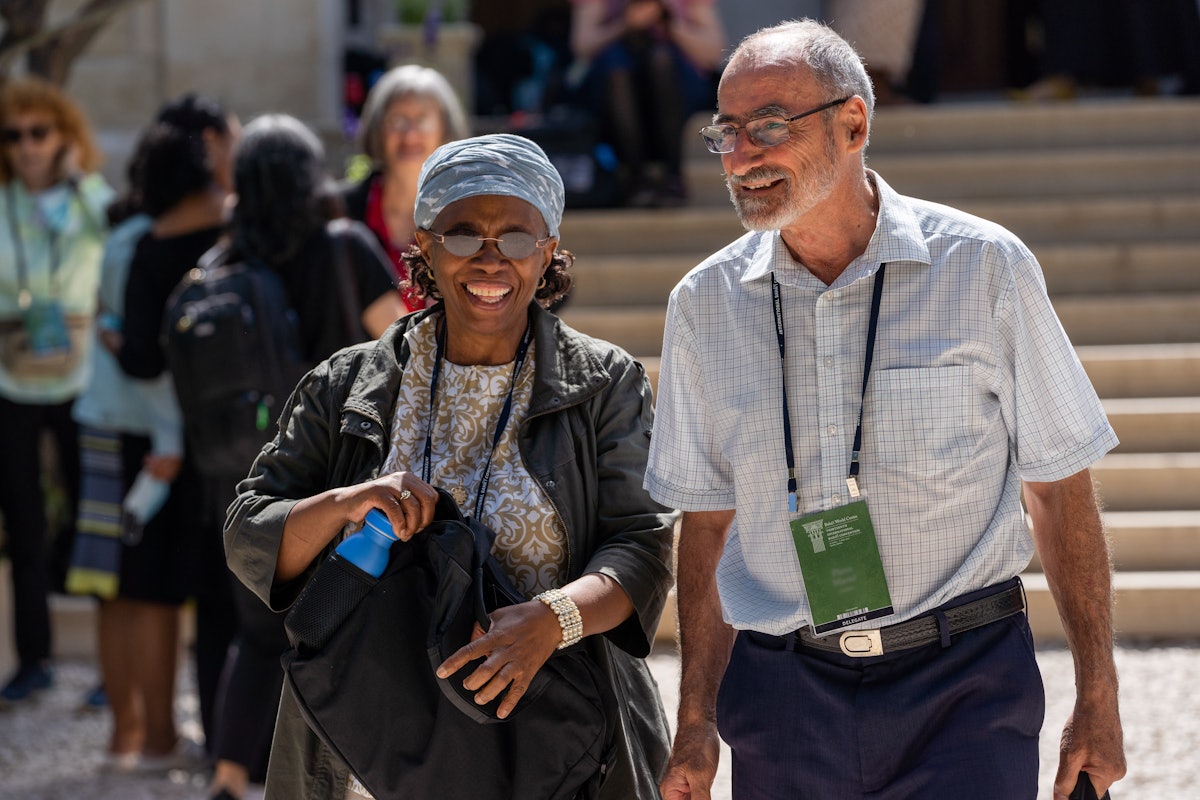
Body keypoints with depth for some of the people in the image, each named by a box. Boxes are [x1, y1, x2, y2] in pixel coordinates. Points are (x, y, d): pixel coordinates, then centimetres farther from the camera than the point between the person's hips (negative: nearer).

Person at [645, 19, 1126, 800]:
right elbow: (707, 521, 12)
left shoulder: (984, 267, -4)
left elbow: (1060, 488, 1)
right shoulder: (705, 303, 5)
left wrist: (1097, 703, 0)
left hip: (964, 685, -3)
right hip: (784, 697, 3)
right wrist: (697, 722, 8)